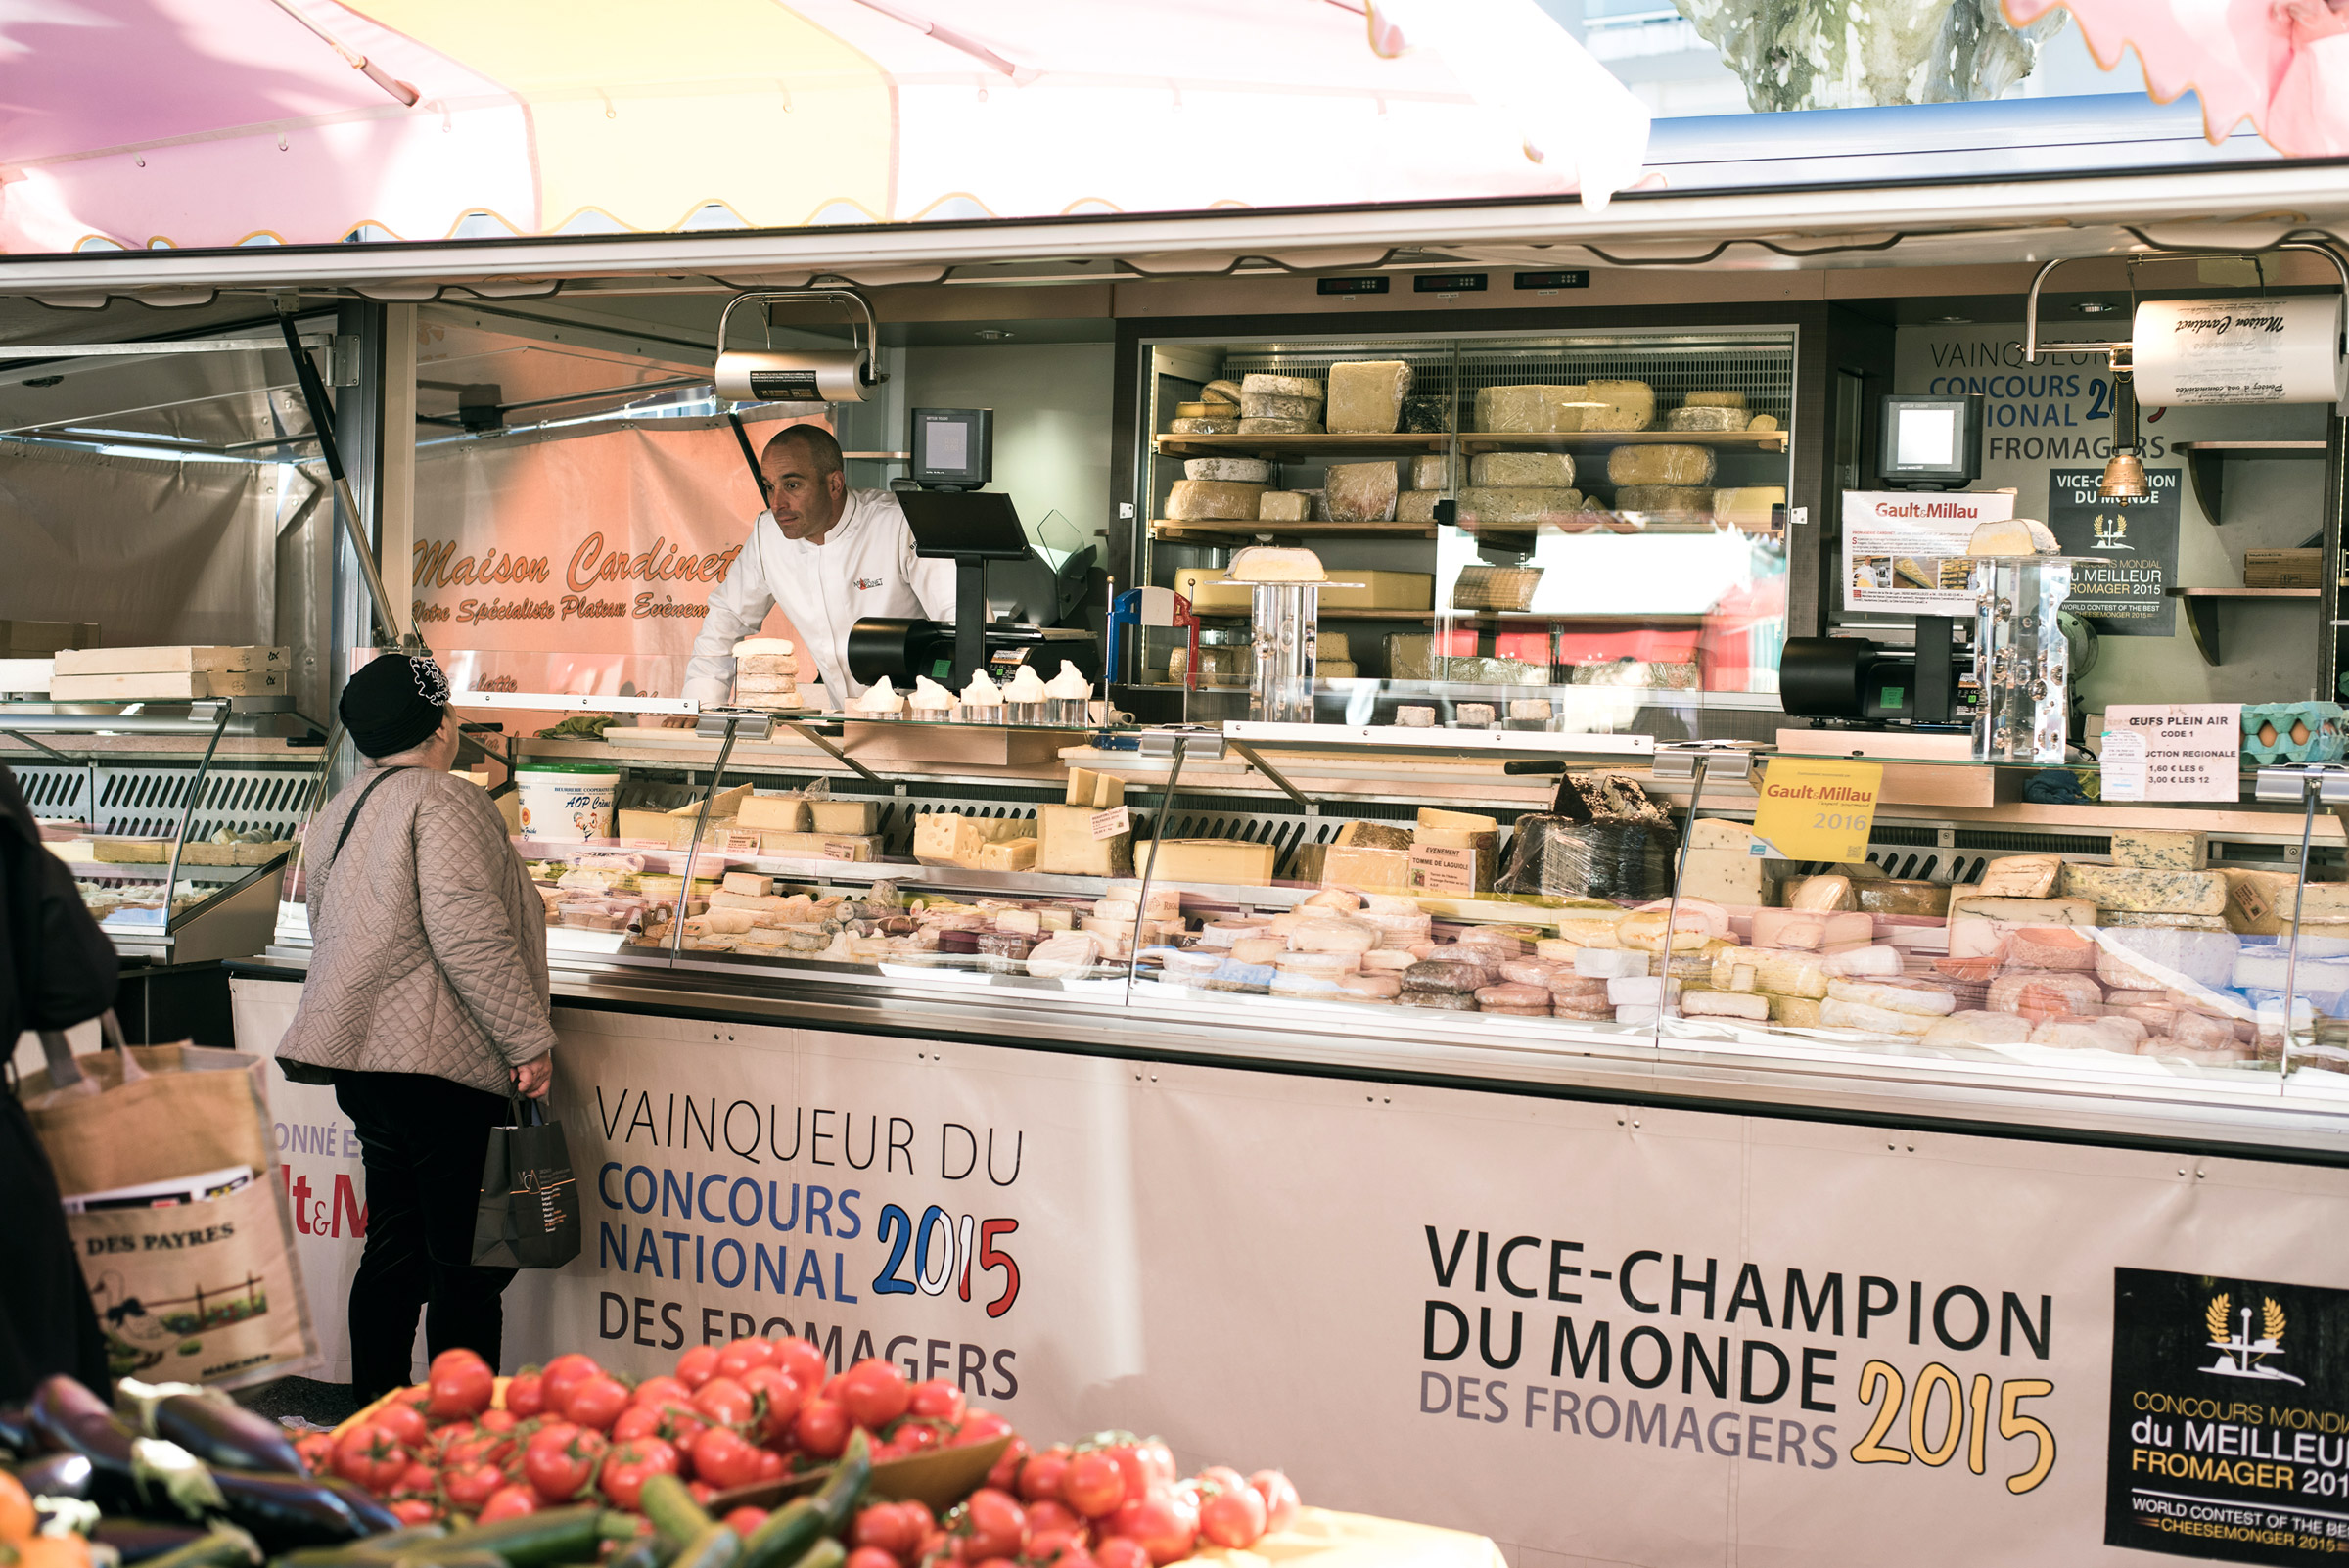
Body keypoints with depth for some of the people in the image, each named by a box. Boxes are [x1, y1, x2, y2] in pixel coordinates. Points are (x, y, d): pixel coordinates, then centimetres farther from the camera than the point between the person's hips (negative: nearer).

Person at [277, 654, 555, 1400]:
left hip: (362, 1060, 9)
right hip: (440, 1064, -9)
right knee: (470, 1263, -2)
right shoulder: (442, 803, -12)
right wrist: (529, 1039, -16)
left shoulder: (341, 812, 16)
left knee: (395, 1250, 15)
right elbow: (467, 933, -21)